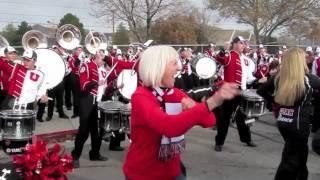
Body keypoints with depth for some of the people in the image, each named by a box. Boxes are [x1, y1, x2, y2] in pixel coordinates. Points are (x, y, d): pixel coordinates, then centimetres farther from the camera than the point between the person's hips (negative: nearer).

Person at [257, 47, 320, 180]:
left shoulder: (278, 78, -3)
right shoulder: (308, 79, -16)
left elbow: (261, 91, 5)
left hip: (282, 122, 6)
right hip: (299, 124, -6)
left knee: (300, 152, 27)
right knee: (291, 159, 7)